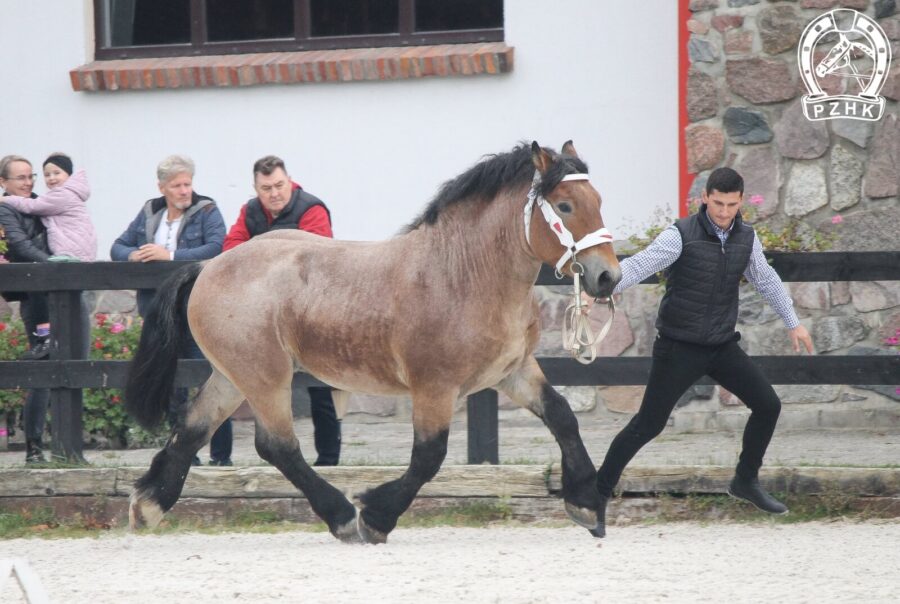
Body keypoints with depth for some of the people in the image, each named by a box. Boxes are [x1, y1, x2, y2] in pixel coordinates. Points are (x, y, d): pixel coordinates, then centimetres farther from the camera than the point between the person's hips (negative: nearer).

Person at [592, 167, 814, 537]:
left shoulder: (745, 238, 2)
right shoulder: (681, 236, -16)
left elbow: (767, 281, 18)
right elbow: (638, 266, -28)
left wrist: (793, 323, 23)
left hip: (722, 346, 6)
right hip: (679, 347, -6)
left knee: (767, 405, 3)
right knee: (648, 424, -8)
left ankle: (746, 482, 23)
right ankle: (598, 497, 0)